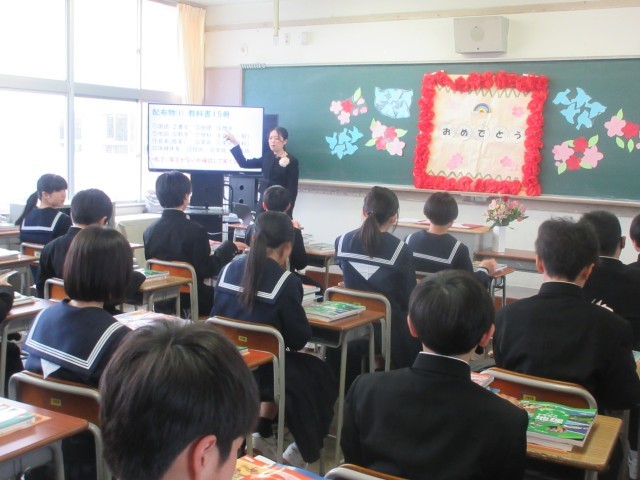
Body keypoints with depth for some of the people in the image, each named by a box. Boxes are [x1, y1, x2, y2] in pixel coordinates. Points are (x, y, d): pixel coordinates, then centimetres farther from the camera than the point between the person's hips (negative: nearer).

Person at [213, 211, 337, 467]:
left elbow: (217, 317, 9)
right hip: (260, 370, -6)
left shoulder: (228, 270, -3)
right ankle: (303, 451, 28)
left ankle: (262, 436, 35)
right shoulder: (286, 282, -19)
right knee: (319, 375, 20)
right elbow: (299, 340, -13)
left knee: (287, 366, 32)